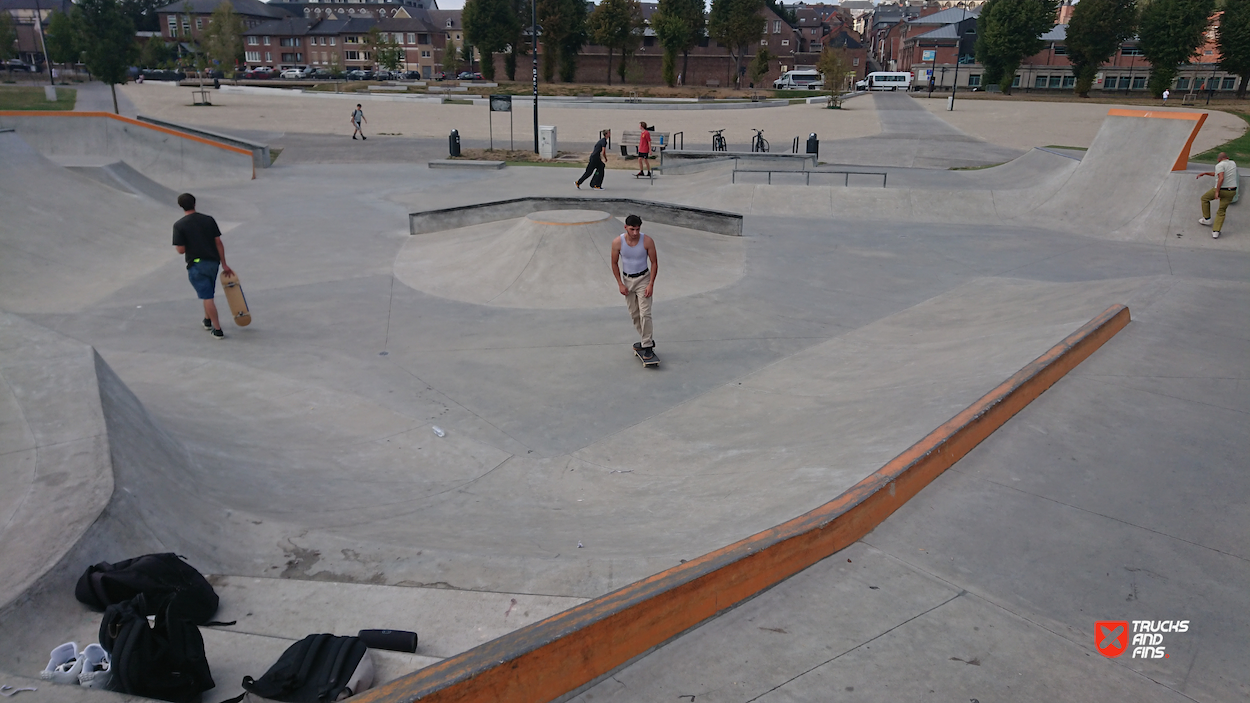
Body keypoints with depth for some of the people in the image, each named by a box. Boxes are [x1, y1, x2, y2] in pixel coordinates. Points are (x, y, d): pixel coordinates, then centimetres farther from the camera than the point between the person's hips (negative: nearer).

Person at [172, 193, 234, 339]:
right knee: (208, 293, 24)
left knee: (207, 297, -2)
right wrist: (224, 265, 5)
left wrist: (178, 244, 12)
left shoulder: (179, 225, -10)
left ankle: (218, 330, -2)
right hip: (213, 262, 4)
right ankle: (207, 321, 40)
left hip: (196, 265, -4)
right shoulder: (209, 220, 0)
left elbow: (181, 250, -12)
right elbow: (218, 243, 0)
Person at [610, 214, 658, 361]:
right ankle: (647, 339, 28)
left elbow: (654, 262, -9)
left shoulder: (647, 241, -19)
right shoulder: (617, 242, -15)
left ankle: (648, 346, -7)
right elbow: (614, 263, -1)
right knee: (634, 314, 11)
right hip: (627, 280, 3)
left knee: (645, 314, -12)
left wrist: (651, 284, -14)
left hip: (643, 279, -3)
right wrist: (620, 284, -5)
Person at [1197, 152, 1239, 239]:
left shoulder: (1220, 165, -11)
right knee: (1221, 212, 12)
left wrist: (1216, 192, -22)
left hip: (1221, 190, -6)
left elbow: (1221, 178, -26)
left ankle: (1207, 219, 28)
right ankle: (1215, 232, 1)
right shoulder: (1233, 163, 13)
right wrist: (1205, 173, 21)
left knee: (1204, 198, 24)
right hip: (1231, 192, 6)